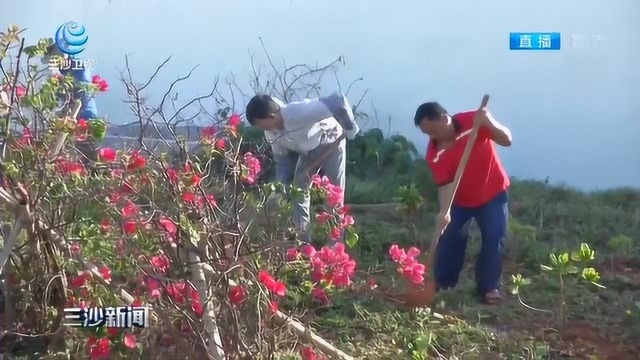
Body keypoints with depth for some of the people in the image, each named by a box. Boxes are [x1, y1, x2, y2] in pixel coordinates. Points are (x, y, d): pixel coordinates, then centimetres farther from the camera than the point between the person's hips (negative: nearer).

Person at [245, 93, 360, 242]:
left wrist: (350, 129, -31)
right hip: (307, 151, 7)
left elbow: (338, 101, -42)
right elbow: (282, 157, -3)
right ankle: (303, 239, 18)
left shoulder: (300, 112, -41)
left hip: (331, 144, -7)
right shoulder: (271, 133, -17)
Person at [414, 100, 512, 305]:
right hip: (461, 199, 2)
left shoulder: (474, 121, -22)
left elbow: (506, 140, -22)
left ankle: (489, 287, 8)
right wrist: (444, 211, -40)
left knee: (493, 240, -4)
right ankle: (442, 283, 18)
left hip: (493, 193, -1)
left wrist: (488, 122, -40)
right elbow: (445, 184, -23)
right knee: (449, 239, 0)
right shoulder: (434, 153, -19)